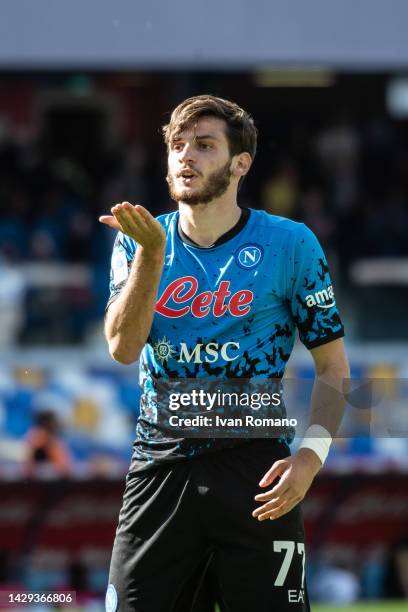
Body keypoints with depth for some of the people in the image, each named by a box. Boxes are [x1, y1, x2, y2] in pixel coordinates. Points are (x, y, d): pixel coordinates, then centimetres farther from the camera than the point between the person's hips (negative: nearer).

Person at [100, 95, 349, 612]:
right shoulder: (136, 243, 8)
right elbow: (123, 348, -6)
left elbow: (333, 364, 3)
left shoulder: (290, 243, 0)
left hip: (254, 470, -2)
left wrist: (311, 455, -11)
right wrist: (151, 251, -17)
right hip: (159, 467, 2)